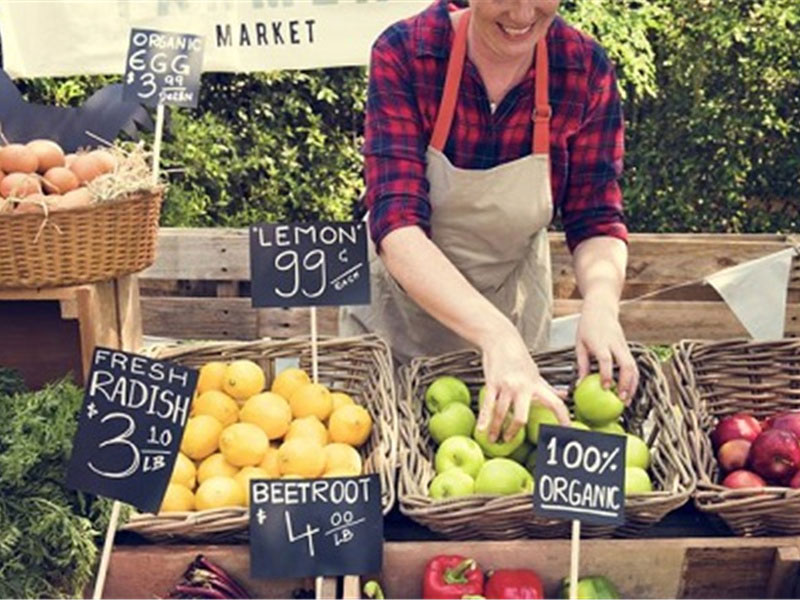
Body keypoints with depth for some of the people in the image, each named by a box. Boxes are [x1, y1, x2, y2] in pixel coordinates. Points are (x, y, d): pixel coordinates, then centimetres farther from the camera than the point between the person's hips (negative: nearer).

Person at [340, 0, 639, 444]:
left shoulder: (587, 70, -17)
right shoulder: (403, 54, -24)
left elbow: (596, 221, -14)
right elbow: (396, 223, -32)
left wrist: (600, 303, -37)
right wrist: (497, 335, -46)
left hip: (514, 306, 2)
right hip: (401, 303, -1)